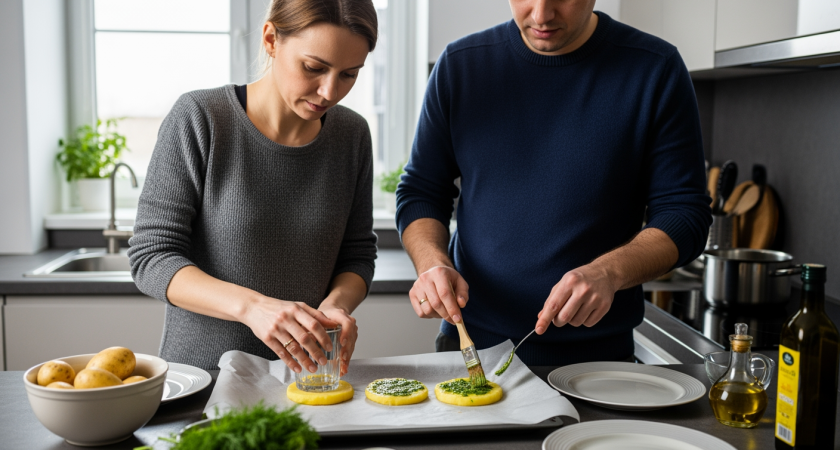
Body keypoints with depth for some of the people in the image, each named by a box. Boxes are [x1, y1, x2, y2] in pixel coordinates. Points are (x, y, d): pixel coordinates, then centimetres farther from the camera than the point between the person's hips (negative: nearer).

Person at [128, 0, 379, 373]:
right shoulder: (198, 118, -9)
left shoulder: (351, 134, 4)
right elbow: (151, 258, -10)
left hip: (302, 373, 3)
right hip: (200, 370, -3)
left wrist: (336, 304, -12)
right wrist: (252, 305, -26)